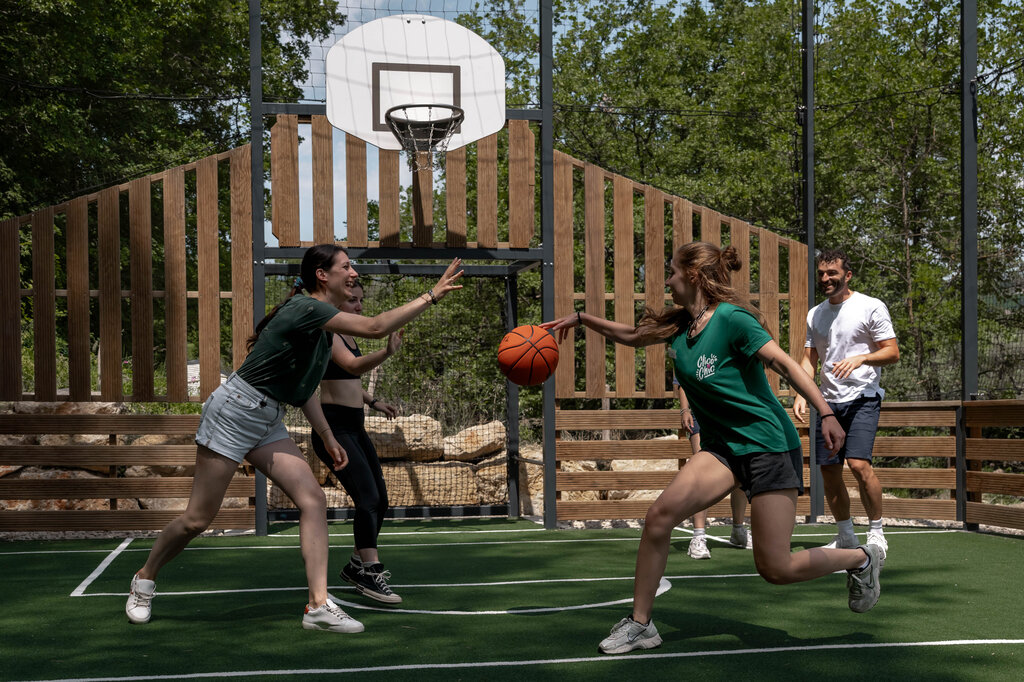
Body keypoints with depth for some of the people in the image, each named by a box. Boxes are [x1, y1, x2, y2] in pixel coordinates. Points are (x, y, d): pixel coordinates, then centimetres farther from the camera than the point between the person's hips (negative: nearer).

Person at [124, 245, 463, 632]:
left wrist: (328, 439, 16)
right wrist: (431, 297, -24)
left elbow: (302, 387, 18)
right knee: (197, 520, 0)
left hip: (267, 423, 9)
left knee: (313, 501, -6)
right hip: (234, 412, -9)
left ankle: (319, 606, -6)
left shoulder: (320, 320, 10)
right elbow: (375, 328, -29)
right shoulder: (305, 308, -19)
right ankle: (145, 579, 26)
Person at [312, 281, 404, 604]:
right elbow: (353, 366, -32)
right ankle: (371, 572, -16)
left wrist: (373, 402, 18)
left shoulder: (347, 336, 15)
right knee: (368, 498, -19)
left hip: (354, 426, 9)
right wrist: (387, 352, -48)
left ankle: (356, 565, 25)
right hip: (333, 427, -9)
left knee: (380, 500, 10)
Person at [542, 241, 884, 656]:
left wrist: (826, 414, -24)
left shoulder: (731, 318, -16)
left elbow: (785, 363, -18)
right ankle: (640, 624, -2)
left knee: (775, 568, -5)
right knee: (659, 516, -15)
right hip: (721, 448, 7)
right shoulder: (678, 325, 6)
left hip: (769, 446, -6)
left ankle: (860, 558, 22)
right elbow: (631, 335, 23)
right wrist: (582, 319, 18)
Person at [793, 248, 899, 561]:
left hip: (862, 398, -6)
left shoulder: (871, 307, -3)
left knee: (859, 464, -18)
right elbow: (809, 360, 14)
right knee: (829, 470, 5)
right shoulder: (814, 315, 13)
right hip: (828, 402, 6)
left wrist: (860, 358, -23)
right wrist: (802, 394, -1)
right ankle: (846, 536, 20)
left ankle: (876, 534, -3)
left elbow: (892, 352, -6)